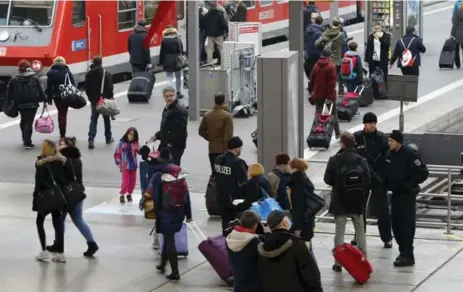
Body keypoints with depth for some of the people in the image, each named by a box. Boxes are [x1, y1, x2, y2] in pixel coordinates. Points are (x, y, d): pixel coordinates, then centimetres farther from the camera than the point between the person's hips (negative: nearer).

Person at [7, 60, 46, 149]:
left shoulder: (14, 79, -1)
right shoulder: (34, 78, -2)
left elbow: (9, 91, 1)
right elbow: (40, 89, -1)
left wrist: (10, 101, 10)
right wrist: (44, 99, 7)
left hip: (20, 104, 2)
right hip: (32, 103, -2)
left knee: (23, 121, 21)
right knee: (29, 122, -4)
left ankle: (25, 140, 28)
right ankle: (27, 143, -11)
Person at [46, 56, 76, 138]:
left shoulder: (51, 72, 0)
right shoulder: (67, 71, 1)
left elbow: (49, 87, -3)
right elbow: (73, 84, -2)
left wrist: (49, 98, 0)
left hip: (56, 96, 1)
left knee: (60, 113, 16)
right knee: (64, 113, 2)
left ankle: (61, 132, 17)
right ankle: (62, 133, -7)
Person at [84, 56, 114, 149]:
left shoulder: (89, 74, -2)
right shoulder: (106, 74, -13)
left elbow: (87, 88, 4)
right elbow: (110, 87, -12)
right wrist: (111, 97, 2)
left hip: (94, 100, 2)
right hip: (105, 99, -2)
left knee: (93, 119, 4)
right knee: (106, 119, 14)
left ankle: (91, 139, -12)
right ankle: (108, 138, 26)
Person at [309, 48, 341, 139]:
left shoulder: (316, 66, 4)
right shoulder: (331, 66, -12)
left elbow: (312, 80, 8)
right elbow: (332, 82, -17)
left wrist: (311, 90, 17)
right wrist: (330, 96, -18)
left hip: (318, 94, 3)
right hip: (329, 94, -3)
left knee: (318, 114, 7)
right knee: (333, 114, 11)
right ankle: (337, 133, 18)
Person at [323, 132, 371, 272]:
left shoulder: (335, 160, -13)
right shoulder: (361, 160, -6)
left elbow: (328, 179, -10)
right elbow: (368, 180, -7)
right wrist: (362, 195, 9)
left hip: (340, 202, -2)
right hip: (358, 202, 2)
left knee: (339, 232, 4)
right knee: (360, 231, 16)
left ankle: (339, 262, 3)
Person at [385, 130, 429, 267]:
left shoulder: (410, 154, -15)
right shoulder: (389, 155, 7)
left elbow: (423, 173, -15)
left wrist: (408, 184, -17)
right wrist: (388, 184, 7)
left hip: (407, 195, -8)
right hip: (395, 194, 8)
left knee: (406, 225, -9)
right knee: (396, 224, 10)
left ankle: (408, 256, -7)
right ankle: (403, 251, 23)